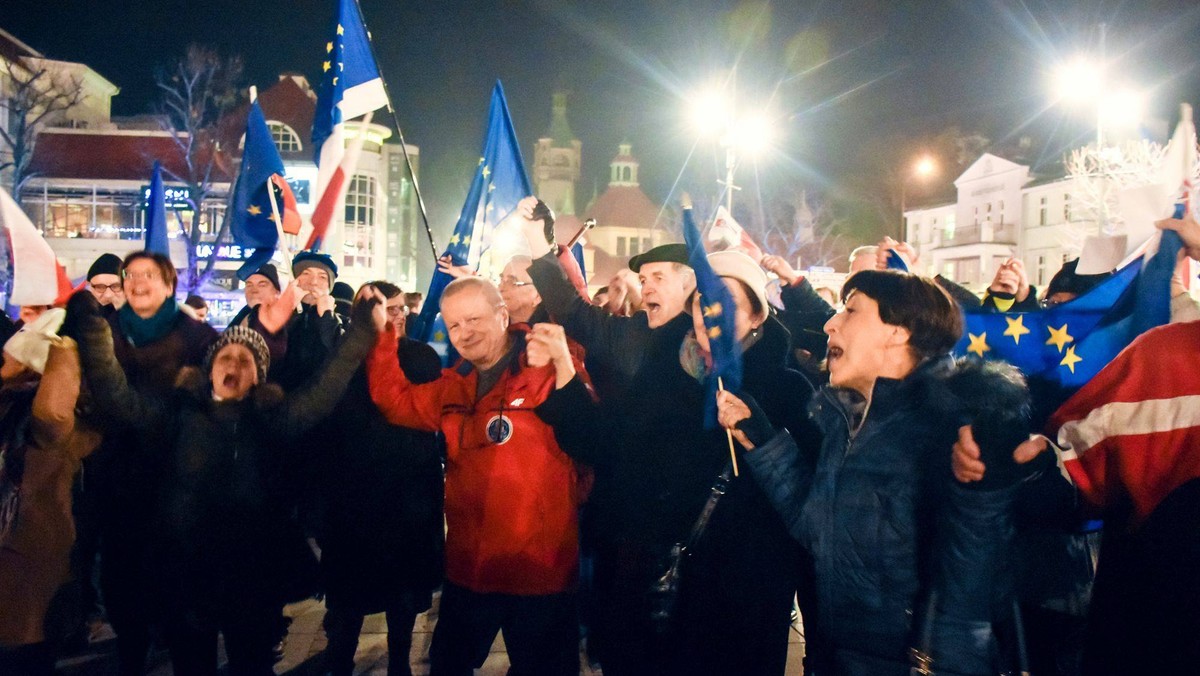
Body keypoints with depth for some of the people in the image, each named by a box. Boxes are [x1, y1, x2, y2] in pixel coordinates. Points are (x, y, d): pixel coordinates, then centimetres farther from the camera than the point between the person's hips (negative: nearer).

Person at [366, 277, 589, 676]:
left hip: (540, 569, -6)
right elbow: (395, 401, 21)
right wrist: (383, 334, 10)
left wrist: (565, 367, -38)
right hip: (468, 568, 6)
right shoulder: (454, 386, 11)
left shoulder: (549, 369, -12)